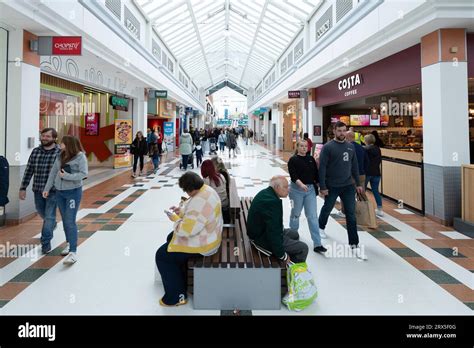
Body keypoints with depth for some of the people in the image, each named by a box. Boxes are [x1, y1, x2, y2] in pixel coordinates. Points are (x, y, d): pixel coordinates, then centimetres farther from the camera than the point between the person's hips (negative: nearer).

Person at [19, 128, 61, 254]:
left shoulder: (60, 152, -10)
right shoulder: (35, 152, 3)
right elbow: (28, 171, 6)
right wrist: (23, 187, 4)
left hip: (53, 190, -5)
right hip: (38, 189, 5)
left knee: (49, 216, -2)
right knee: (41, 213, 22)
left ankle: (46, 242, 10)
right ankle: (52, 225, 51)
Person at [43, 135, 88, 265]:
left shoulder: (80, 156, -13)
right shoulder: (60, 156, 5)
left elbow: (83, 173, -18)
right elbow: (53, 172, 8)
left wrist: (67, 176, -24)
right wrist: (47, 188, 8)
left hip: (73, 192, -6)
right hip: (59, 192, 6)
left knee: (70, 221, -10)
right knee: (65, 220, 15)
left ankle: (73, 252, -9)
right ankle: (69, 244, 31)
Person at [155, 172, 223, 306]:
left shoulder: (199, 202, -35)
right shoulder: (206, 189, -2)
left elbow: (187, 230, -32)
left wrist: (175, 218, -16)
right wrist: (181, 210, 1)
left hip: (201, 244, -10)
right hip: (206, 234, 11)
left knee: (162, 255, 0)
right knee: (170, 238, 28)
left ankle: (176, 296, 9)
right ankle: (179, 278, 42)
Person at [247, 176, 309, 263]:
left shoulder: (266, 193, 1)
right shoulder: (272, 201, -31)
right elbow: (273, 232, -31)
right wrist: (282, 255, -21)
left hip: (260, 231, 11)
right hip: (263, 239, -11)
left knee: (294, 235, 26)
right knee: (303, 248, -7)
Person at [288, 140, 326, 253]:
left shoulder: (311, 159, 8)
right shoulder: (293, 160, -5)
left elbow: (316, 174, 12)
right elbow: (293, 175, -18)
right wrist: (301, 184, -33)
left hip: (311, 189, 3)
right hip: (297, 189, -3)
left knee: (313, 216, -3)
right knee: (296, 214, 13)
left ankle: (317, 244, -4)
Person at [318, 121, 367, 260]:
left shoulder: (351, 146, 6)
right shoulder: (328, 147, -10)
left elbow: (355, 166, 12)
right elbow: (322, 168, -13)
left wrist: (358, 183, 10)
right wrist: (322, 187, -16)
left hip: (348, 186, 3)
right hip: (332, 186, -3)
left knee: (351, 215, 1)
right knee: (327, 209, 17)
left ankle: (354, 244, 6)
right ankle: (321, 227, 46)